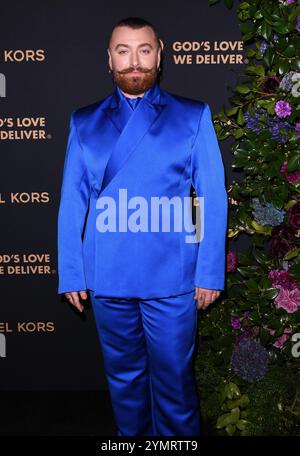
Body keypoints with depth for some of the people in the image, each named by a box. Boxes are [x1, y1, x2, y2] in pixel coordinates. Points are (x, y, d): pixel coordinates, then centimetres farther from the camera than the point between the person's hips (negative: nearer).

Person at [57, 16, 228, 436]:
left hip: (171, 276, -2)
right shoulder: (85, 123, 7)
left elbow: (213, 198, -1)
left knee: (173, 378, 7)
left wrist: (210, 272, -5)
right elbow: (72, 202, 5)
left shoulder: (193, 116, 2)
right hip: (108, 277, 2)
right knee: (123, 375, 16)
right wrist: (70, 274, 1)